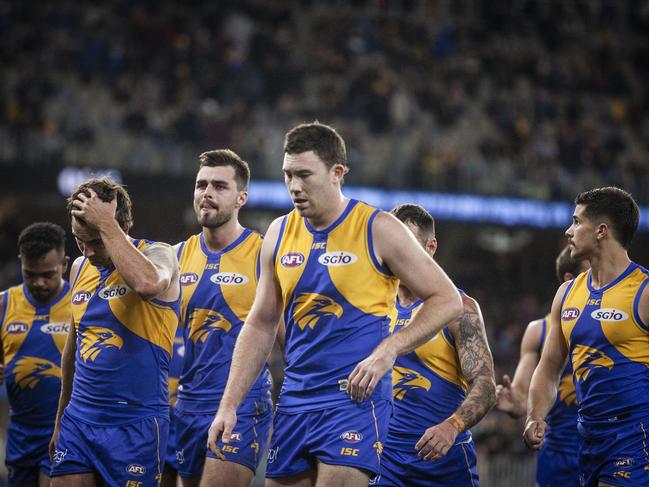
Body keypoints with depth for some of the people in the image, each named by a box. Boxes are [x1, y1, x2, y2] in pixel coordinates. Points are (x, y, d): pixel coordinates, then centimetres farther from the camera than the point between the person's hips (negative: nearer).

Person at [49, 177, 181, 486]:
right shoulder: (80, 268, 11)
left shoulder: (157, 255, -7)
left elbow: (147, 284, -34)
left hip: (136, 425, -6)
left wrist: (105, 224, -25)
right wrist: (60, 420, 25)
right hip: (78, 421, 6)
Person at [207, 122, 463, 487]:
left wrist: (388, 351, -17)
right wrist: (229, 406, 9)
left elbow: (448, 300, -4)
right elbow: (260, 326, 15)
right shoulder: (279, 234, 9)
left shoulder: (378, 230, -6)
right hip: (296, 399, 6)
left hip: (356, 397, -6)